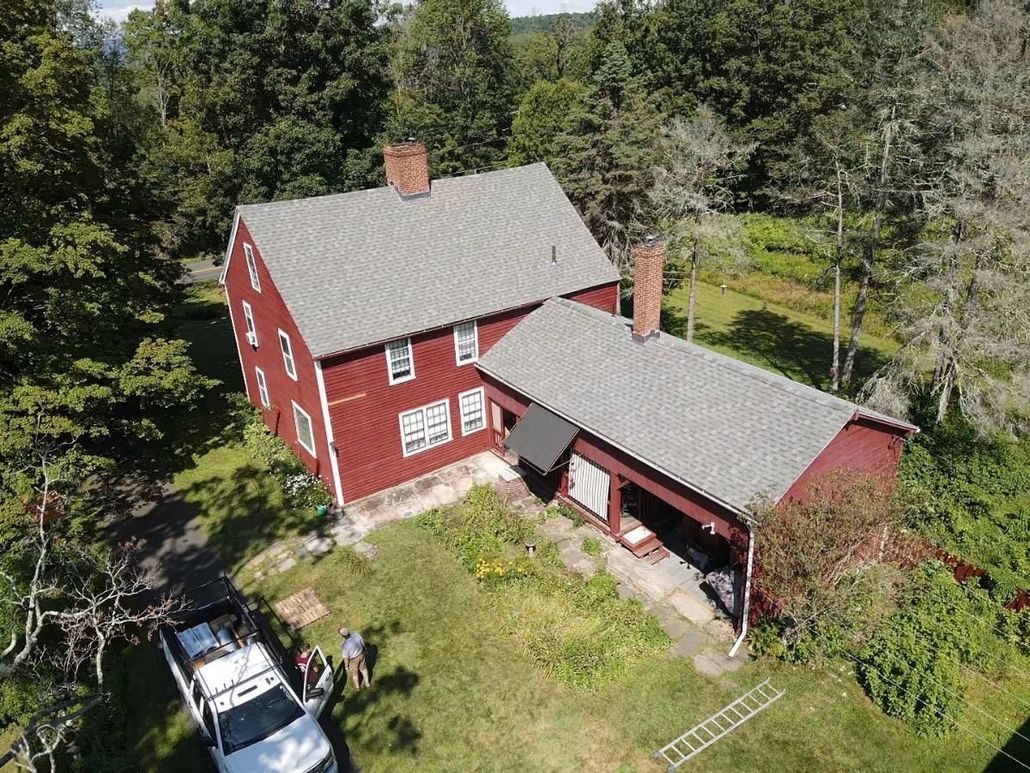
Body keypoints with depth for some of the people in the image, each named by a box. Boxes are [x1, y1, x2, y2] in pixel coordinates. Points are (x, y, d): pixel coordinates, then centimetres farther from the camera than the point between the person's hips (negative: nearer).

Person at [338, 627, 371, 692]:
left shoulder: (345, 646, -35)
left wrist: (346, 666, -2)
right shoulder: (357, 635, -24)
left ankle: (357, 688, 48)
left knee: (354, 673, 25)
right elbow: (363, 643, -5)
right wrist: (363, 649, 16)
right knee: (363, 669, 29)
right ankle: (367, 683, 50)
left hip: (353, 660, -4)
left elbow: (346, 658, -21)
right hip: (361, 655, 4)